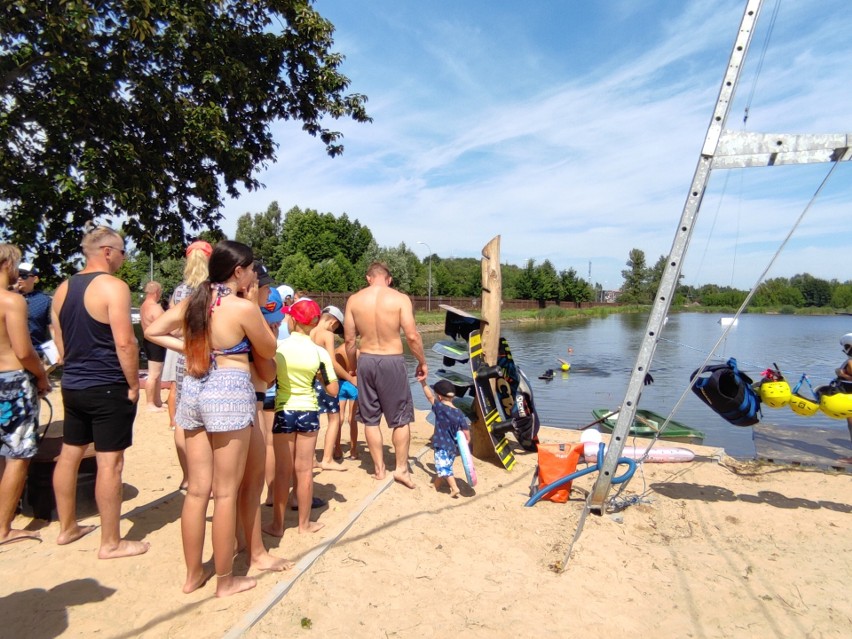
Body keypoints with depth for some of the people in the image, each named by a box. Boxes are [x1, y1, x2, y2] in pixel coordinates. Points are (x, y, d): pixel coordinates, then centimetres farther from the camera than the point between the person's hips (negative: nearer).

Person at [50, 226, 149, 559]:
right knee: (110, 462, -1)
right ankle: (111, 543, 8)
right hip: (108, 388, -8)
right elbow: (125, 343, -21)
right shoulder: (113, 286, -15)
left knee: (69, 454, 17)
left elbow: (60, 341, 16)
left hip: (73, 386, 9)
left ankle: (67, 527, 33)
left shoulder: (63, 289, 10)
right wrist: (133, 384, -11)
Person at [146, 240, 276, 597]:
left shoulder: (193, 301, 6)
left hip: (193, 390, 7)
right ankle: (225, 580, 19)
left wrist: (188, 349, 10)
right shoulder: (243, 307, -13)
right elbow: (268, 351, -2)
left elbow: (152, 332, 12)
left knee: (197, 491, 15)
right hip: (229, 393, -7)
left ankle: (193, 574, 29)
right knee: (226, 493, 5)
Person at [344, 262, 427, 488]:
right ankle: (401, 468, 14)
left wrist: (353, 366, 17)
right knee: (401, 418, 11)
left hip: (366, 360, 3)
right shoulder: (400, 299, -7)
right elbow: (412, 336, -12)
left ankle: (379, 469, 22)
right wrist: (422, 362, 2)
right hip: (392, 361, -3)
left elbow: (349, 339, 4)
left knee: (370, 419, 14)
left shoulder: (354, 300, 2)